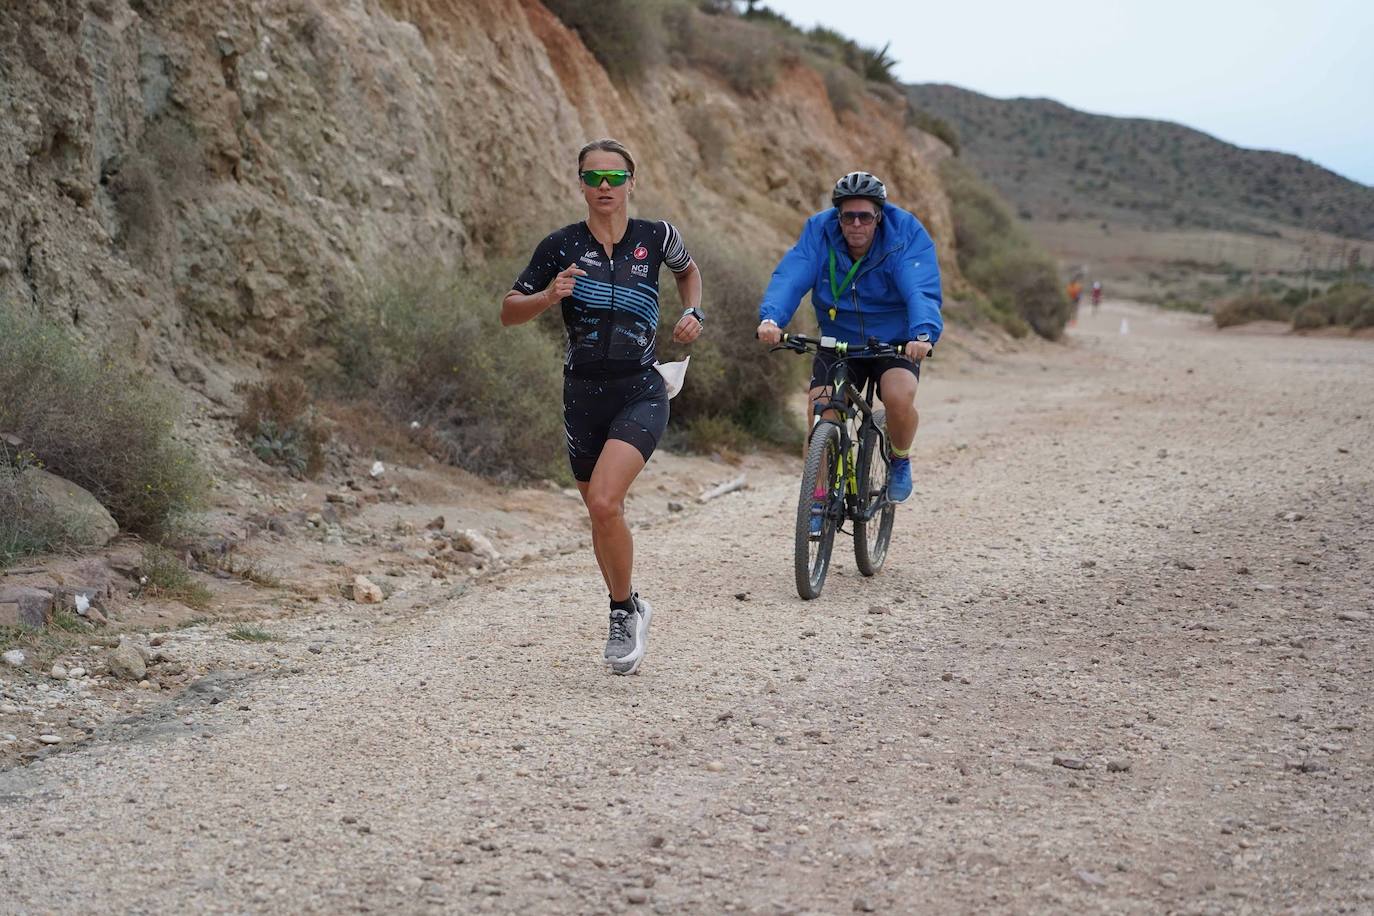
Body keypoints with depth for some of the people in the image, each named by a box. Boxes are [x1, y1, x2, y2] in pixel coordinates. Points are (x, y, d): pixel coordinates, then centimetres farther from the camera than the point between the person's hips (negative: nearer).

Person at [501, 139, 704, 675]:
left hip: (640, 393, -2)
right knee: (600, 513, 13)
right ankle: (629, 612, 36)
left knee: (604, 502, -23)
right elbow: (509, 312, 2)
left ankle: (623, 611, -3)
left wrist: (693, 315, 5)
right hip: (584, 394, 3)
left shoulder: (656, 238, -1)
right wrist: (549, 296, -17)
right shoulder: (561, 246, -2)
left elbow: (688, 270, 22)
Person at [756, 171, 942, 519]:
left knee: (899, 398, -29)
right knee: (821, 409, -18)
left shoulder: (906, 234, -19)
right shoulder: (819, 232, -13)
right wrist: (771, 317, -46)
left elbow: (921, 291, -32)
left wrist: (924, 333, -52)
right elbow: (790, 277, -26)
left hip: (896, 342, -2)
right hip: (839, 342, 2)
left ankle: (900, 461, 4)